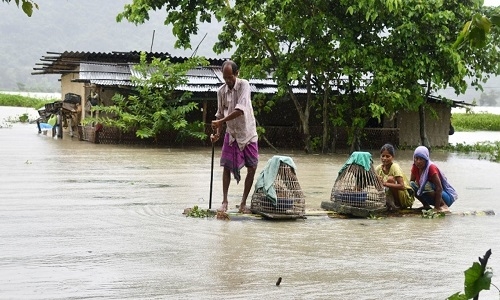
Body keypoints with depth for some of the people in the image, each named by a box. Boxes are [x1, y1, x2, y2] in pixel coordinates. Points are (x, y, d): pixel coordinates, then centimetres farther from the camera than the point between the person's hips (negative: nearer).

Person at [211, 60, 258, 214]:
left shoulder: (244, 85, -16)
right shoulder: (221, 91, -3)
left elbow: (240, 110, -28)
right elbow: (220, 114, 6)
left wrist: (220, 122, -30)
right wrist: (217, 133, -7)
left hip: (248, 133, -3)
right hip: (231, 134, 3)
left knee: (252, 168, -2)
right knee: (227, 167, -4)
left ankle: (243, 203, 9)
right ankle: (224, 202, 2)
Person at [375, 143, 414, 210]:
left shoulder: (395, 167, -19)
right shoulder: (378, 168, -3)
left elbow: (402, 186, -30)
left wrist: (385, 184, -39)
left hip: (407, 198, -5)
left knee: (390, 179, -27)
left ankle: (397, 205, -13)